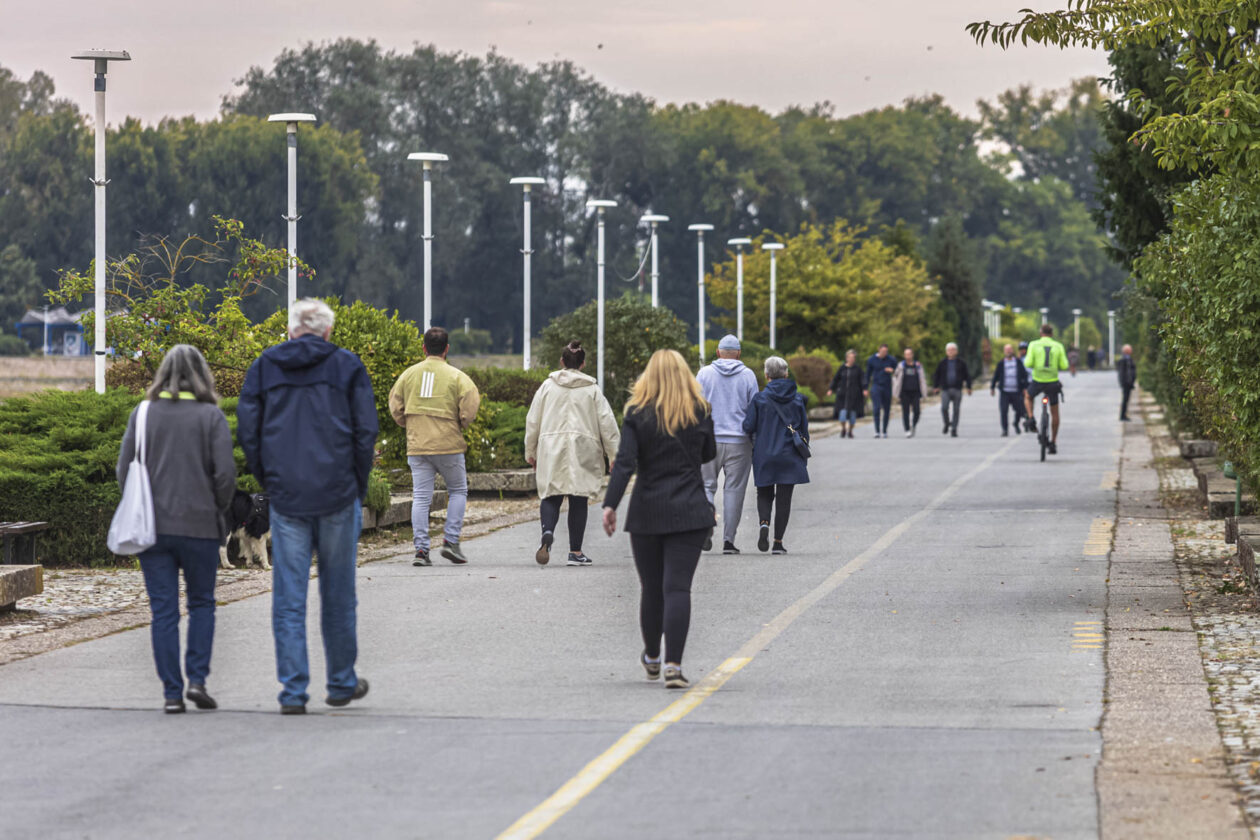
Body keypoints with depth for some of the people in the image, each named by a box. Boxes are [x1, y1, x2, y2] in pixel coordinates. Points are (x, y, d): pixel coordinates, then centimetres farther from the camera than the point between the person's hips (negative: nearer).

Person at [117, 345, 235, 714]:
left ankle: (172, 692, 3)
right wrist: (217, 510, 8)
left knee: (163, 610, 5)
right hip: (200, 526, -1)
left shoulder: (143, 414, 2)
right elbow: (225, 473, -9)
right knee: (201, 603, 14)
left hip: (152, 527, 1)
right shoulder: (211, 416, -4)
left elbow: (125, 469, 1)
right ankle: (197, 679, 2)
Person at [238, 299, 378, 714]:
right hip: (337, 496, -1)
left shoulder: (263, 366, 7)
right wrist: (359, 486, 8)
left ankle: (293, 691, -3)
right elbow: (366, 431, -2)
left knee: (288, 598, 1)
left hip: (287, 497, 1)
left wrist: (267, 481, 13)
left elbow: (247, 431, 5)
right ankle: (342, 683, 21)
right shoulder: (347, 366, 2)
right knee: (338, 595, 10)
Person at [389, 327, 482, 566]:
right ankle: (451, 540, 5)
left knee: (420, 497, 3)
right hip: (449, 445, -2)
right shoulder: (456, 376, -5)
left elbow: (395, 407, 8)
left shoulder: (409, 374, 5)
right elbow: (470, 408, -12)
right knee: (458, 491, 15)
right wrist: (460, 426, 8)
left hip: (417, 445, 2)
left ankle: (421, 549, -4)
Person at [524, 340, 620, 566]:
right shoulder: (592, 389, 3)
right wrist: (614, 454, 6)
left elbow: (533, 421, 8)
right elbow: (607, 423, 1)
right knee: (578, 500, 4)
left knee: (551, 496, 4)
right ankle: (575, 552, 5)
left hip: (551, 448, 1)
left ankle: (547, 532, -26)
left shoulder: (548, 386, 6)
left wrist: (530, 452, 17)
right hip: (583, 450, -1)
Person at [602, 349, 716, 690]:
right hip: (689, 512, 0)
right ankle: (673, 665, -16)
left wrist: (610, 504, -16)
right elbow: (708, 454, 16)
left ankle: (652, 657, 31)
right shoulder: (700, 413, 2)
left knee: (651, 588, 13)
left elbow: (624, 462, -13)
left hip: (647, 512, 0)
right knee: (678, 587, -6)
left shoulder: (637, 414, -3)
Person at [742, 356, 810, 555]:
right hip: (789, 456, 1)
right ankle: (778, 541, 4)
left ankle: (764, 523, -13)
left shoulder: (760, 398, -6)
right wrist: (803, 456, 15)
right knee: (784, 497, 6)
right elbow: (805, 430, 4)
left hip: (764, 455, -1)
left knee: (764, 494, 15)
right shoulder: (798, 399, 0)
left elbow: (748, 426, -9)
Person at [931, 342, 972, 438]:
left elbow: (967, 375, 10)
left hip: (957, 390, 0)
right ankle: (947, 424, 9)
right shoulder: (942, 363, 7)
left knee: (956, 410, -1)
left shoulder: (961, 363, 7)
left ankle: (954, 430, 7)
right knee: (944, 408, -16)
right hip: (945, 390, 0)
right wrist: (935, 387, 6)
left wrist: (968, 387, 3)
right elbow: (936, 375, 13)